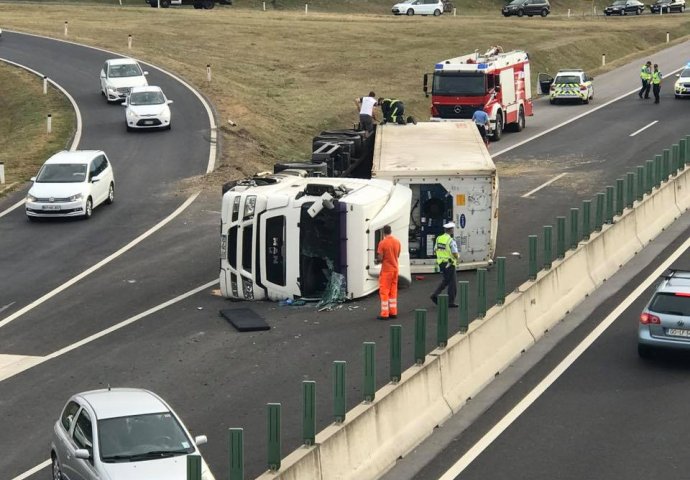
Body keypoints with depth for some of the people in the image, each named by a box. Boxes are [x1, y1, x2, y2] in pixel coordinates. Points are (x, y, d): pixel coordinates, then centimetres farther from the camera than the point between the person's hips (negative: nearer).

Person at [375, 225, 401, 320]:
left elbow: (380, 258, -16)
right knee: (393, 291, 14)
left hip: (386, 270, -6)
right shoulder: (397, 242, 2)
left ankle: (384, 314, -2)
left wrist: (377, 261, 5)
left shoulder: (382, 243, -16)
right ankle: (393, 312, 16)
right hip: (395, 269, 6)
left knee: (384, 291, 0)